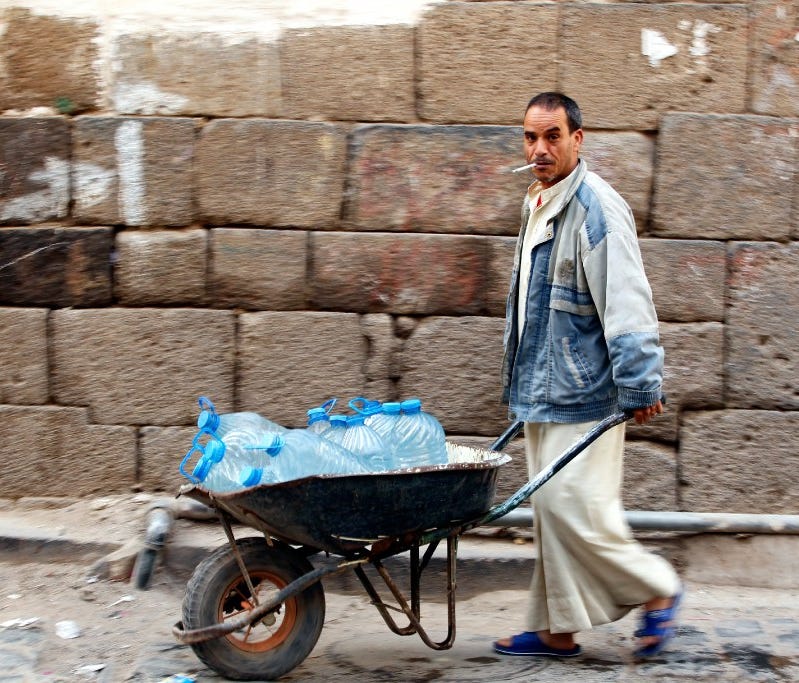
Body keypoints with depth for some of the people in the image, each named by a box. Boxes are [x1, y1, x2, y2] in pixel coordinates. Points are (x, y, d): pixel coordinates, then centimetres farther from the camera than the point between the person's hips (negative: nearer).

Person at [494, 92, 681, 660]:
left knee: (571, 507, -9)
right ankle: (558, 629, 20)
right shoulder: (538, 207, 15)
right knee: (552, 510, 12)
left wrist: (640, 384, -23)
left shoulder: (596, 207, -15)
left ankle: (658, 589, 10)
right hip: (542, 393, 9)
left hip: (582, 397, -9)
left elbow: (626, 304, -20)